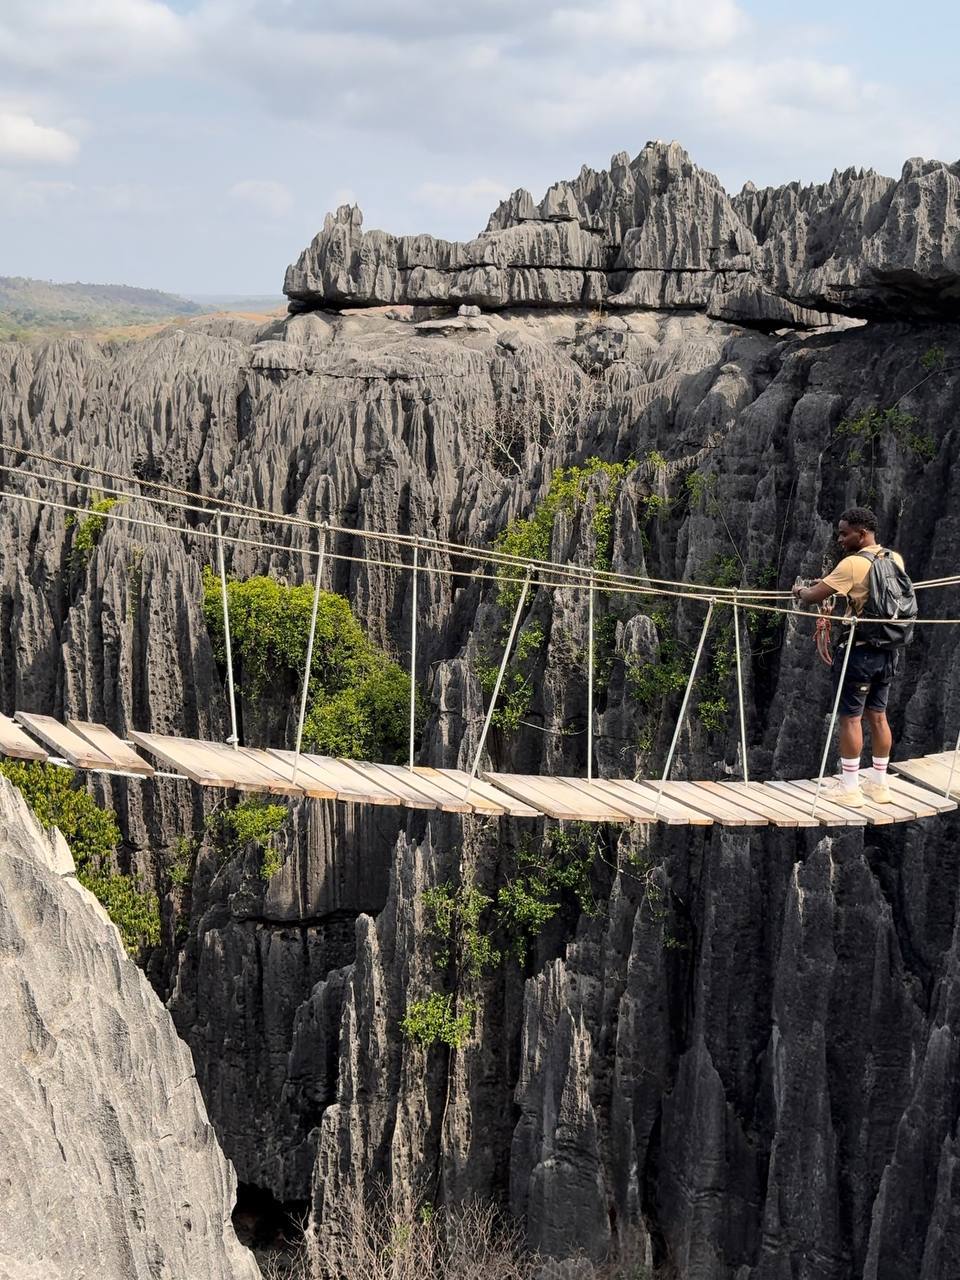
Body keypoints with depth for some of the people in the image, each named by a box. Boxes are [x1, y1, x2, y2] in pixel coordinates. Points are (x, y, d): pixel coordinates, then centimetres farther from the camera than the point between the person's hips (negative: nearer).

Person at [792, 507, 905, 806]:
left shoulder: (853, 563, -16)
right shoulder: (895, 559, 7)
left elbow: (814, 596, -16)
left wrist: (800, 591, 6)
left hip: (859, 651, -7)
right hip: (886, 651, 7)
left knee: (850, 718, 1)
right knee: (878, 717, 14)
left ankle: (849, 788, 5)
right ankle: (878, 784, 21)